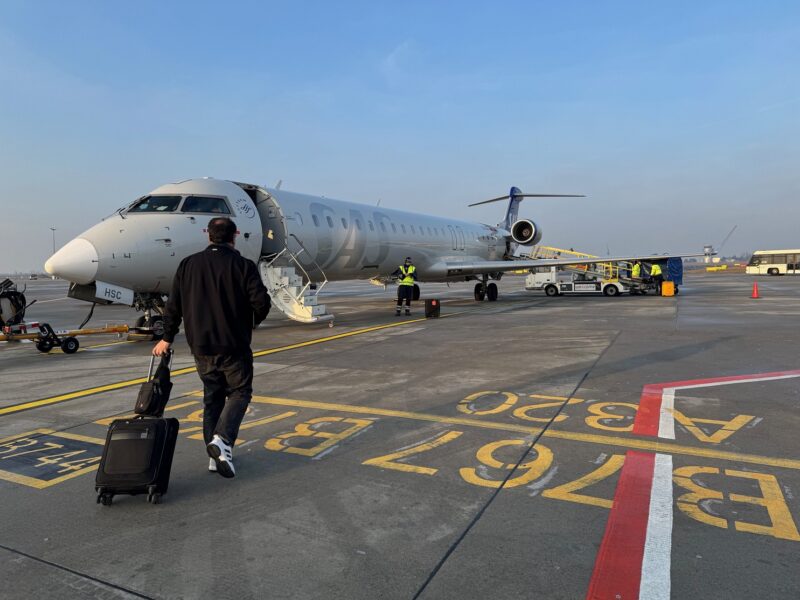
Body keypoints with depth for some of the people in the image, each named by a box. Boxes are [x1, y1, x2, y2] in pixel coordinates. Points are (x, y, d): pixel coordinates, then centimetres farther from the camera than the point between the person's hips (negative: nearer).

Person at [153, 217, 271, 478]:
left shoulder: (188, 264, 5)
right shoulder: (243, 265, -8)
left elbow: (173, 305, 7)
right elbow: (261, 302, -15)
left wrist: (167, 338, 17)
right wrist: (254, 320, 7)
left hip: (200, 346, 4)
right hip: (233, 346, -4)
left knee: (212, 397, 14)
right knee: (239, 392, 9)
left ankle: (215, 455, 16)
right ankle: (222, 438, -13)